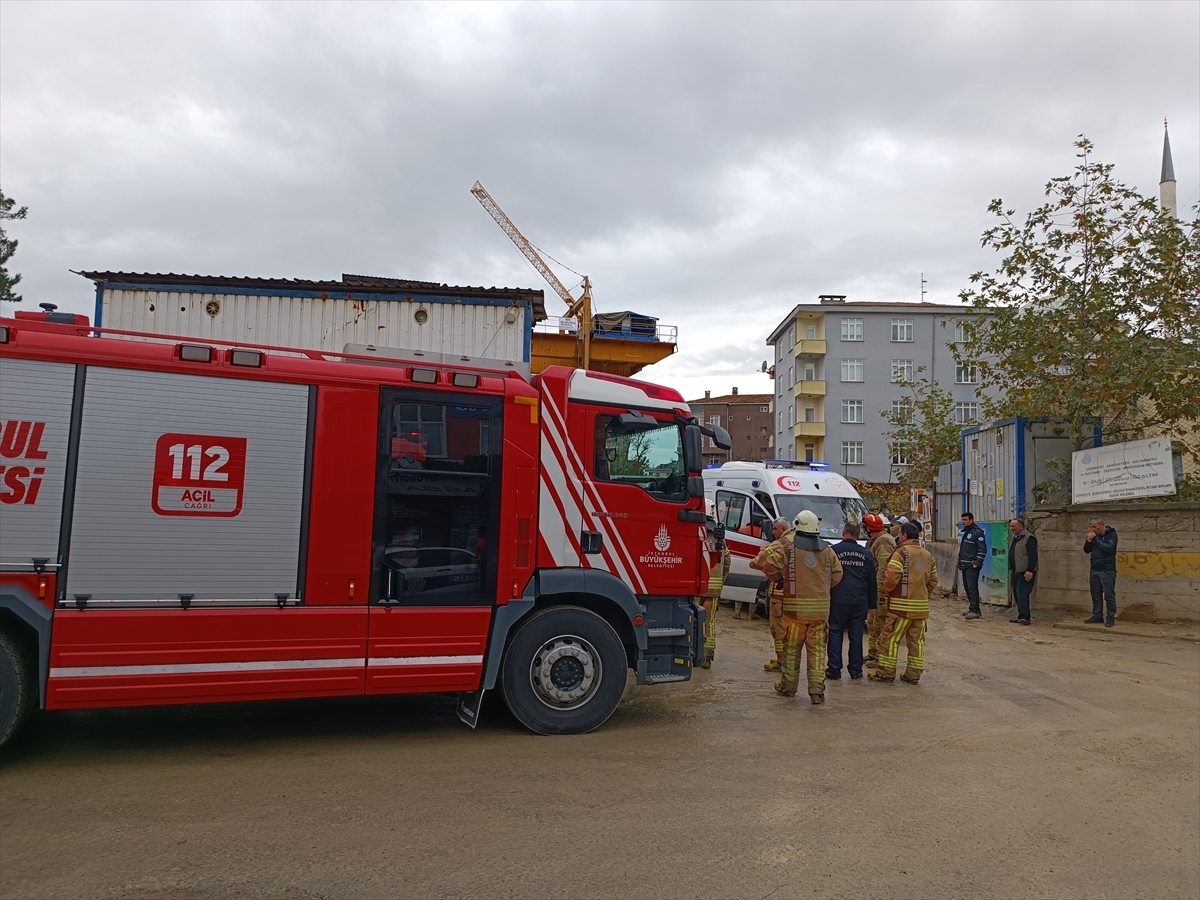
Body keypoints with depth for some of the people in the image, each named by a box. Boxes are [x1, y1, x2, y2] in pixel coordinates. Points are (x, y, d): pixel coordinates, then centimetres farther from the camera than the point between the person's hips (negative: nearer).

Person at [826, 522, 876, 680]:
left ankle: (834, 669, 2)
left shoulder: (833, 550, -4)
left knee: (835, 633, 3)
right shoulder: (866, 554, 8)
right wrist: (871, 604, 19)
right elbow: (872, 582, 13)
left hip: (838, 600, -3)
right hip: (859, 602, 3)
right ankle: (856, 670, 12)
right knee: (856, 635, 8)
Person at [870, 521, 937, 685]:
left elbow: (892, 576, -19)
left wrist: (886, 591, -2)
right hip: (922, 606, 7)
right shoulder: (928, 555, 13)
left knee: (890, 638, 1)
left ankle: (886, 672, 4)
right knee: (916, 640, 12)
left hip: (901, 605, -7)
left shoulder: (902, 552, -11)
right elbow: (933, 579, 15)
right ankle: (913, 674, 15)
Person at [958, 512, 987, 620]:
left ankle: (974, 611, -10)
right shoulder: (964, 532, 18)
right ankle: (973, 608, 18)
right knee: (967, 587, 11)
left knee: (972, 587, -11)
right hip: (964, 565, 9)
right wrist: (960, 562, 18)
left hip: (972, 566, -9)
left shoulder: (977, 532, -9)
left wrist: (977, 563, -18)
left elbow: (982, 549, -13)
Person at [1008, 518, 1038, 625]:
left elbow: (1033, 556, -18)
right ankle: (1022, 616, 16)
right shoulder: (1014, 538, 18)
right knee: (1017, 595, 10)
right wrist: (1011, 569, 22)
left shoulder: (1029, 538, -11)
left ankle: (1024, 617, -16)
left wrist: (1030, 570, -23)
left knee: (1022, 594, -15)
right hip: (1015, 572, 9)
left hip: (1025, 573, -9)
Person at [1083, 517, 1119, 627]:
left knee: (1109, 595, -4)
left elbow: (1109, 548, -23)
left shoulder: (1112, 534, -7)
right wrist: (1089, 541, -5)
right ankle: (1097, 616, 17)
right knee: (1096, 595, 10)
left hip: (1107, 570, -7)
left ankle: (1111, 618, 1)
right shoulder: (1095, 535, 12)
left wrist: (1096, 539, -17)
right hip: (1094, 570, 7)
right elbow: (1086, 550, 13)